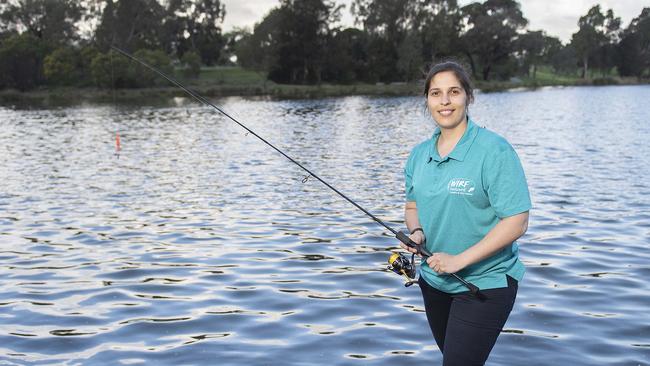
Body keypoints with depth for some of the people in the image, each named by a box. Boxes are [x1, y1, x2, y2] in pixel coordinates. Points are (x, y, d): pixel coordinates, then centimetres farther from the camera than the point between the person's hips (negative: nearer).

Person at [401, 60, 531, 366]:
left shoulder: (494, 150, -17)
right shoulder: (419, 154, 3)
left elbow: (516, 222, -20)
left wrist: (459, 260, -23)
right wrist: (416, 232, -6)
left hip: (485, 283, -6)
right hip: (434, 280, 7)